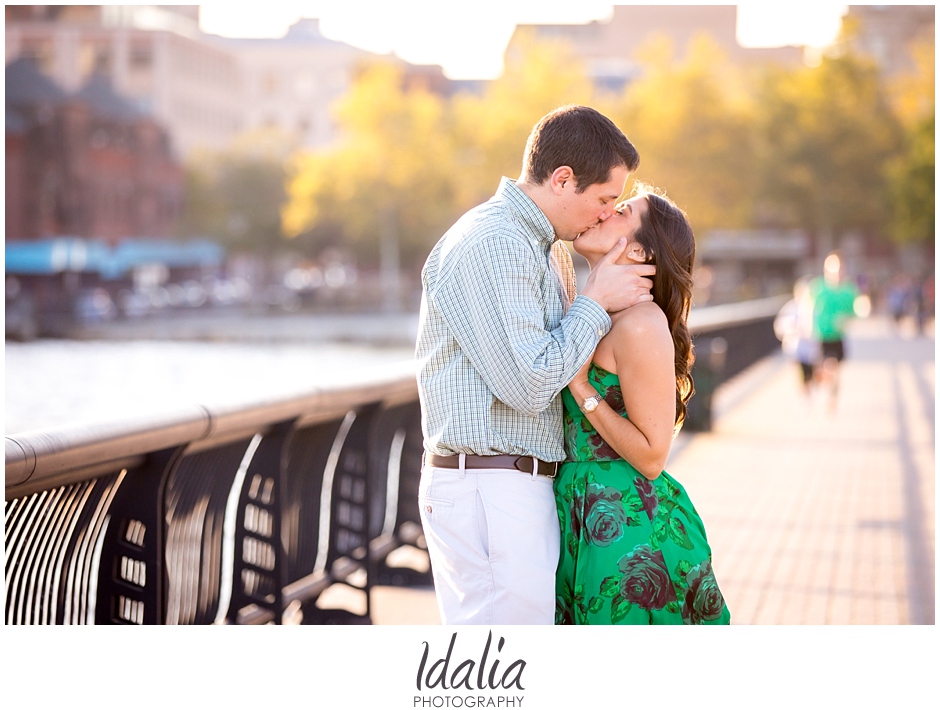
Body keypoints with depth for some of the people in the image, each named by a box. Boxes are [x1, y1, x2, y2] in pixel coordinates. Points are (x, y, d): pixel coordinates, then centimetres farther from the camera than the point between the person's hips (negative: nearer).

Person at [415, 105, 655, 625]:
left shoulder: (546, 246, 17)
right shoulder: (491, 245, -16)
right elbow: (528, 385, -20)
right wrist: (596, 303, -10)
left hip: (525, 484, 10)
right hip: (487, 487, -10)